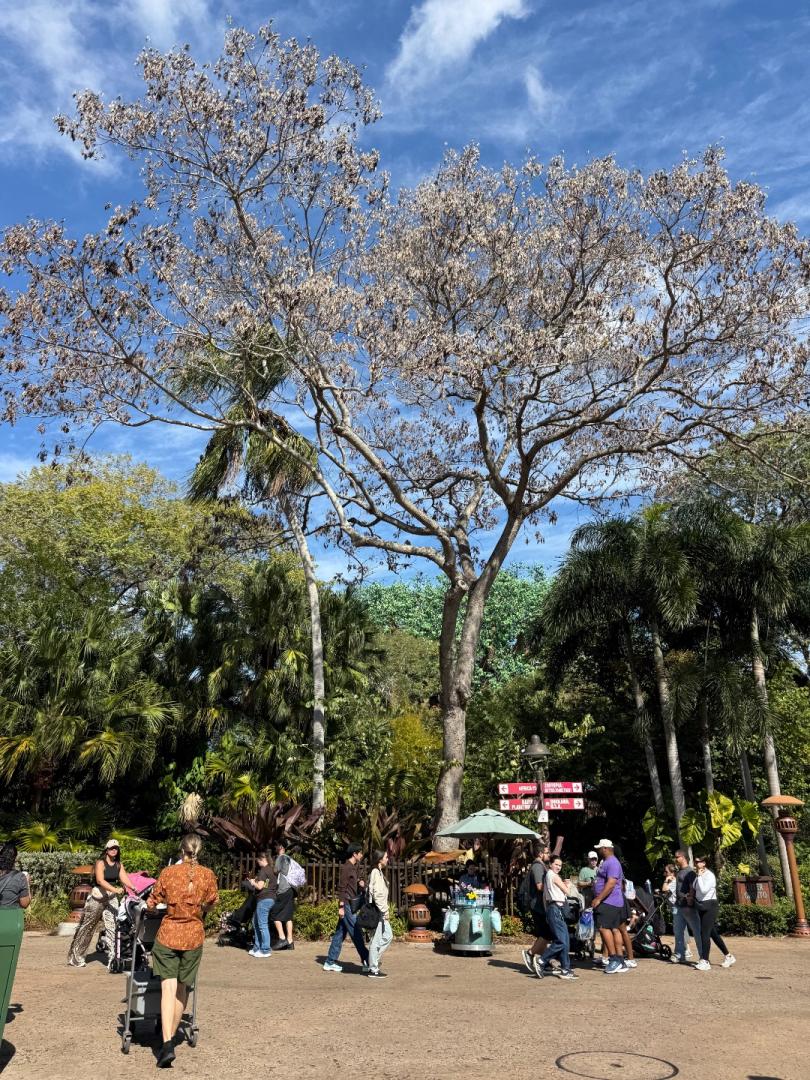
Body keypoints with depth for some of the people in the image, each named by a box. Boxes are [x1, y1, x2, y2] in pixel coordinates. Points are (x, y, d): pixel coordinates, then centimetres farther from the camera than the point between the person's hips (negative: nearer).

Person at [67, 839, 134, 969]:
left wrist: (134, 888, -24)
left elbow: (124, 879, -5)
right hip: (97, 896, -4)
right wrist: (115, 889, -39)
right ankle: (75, 957, 24)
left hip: (112, 898, 4)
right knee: (86, 926, 8)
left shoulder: (118, 865, 5)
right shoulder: (101, 863, -12)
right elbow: (100, 880, -26)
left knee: (112, 927, -5)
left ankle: (113, 958, -4)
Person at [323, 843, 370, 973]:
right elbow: (341, 888, -16)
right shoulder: (346, 868, -13)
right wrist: (341, 906, -18)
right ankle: (367, 962, -2)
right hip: (347, 905, -9)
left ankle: (330, 962, 15)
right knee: (356, 933, -5)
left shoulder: (354, 867, 15)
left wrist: (361, 884, 3)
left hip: (352, 905, 9)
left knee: (340, 933, 11)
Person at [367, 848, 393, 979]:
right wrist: (384, 911, -18)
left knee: (388, 936, 14)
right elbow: (377, 894, -21)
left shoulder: (379, 872, 13)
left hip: (380, 911, 10)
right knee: (376, 940, -2)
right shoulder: (376, 873, -17)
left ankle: (373, 961, 20)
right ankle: (373, 970, 6)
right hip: (377, 911, -10)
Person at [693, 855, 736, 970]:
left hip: (709, 906, -9)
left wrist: (699, 876, -21)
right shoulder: (698, 875, 8)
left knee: (705, 933, -9)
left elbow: (703, 890, -26)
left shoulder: (709, 875, -15)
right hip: (701, 906, 9)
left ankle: (705, 961, -6)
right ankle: (728, 956, 28)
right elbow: (694, 888, 18)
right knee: (713, 933, 15)